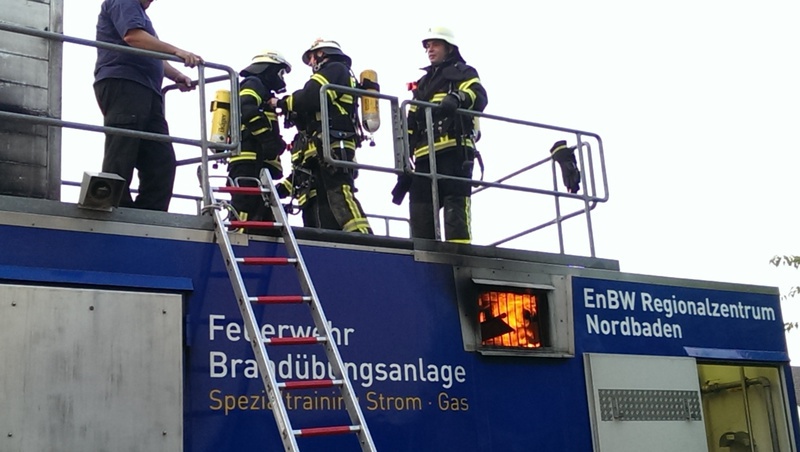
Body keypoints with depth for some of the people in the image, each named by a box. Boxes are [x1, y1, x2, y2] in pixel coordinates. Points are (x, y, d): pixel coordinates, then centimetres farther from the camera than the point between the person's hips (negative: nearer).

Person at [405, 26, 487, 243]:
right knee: (420, 208, 0)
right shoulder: (422, 84, 32)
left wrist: (457, 98, -30)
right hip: (426, 155, 7)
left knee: (455, 206, -14)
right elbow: (411, 122, 29)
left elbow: (478, 96, -9)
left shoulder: (463, 73, 13)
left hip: (454, 151, -6)